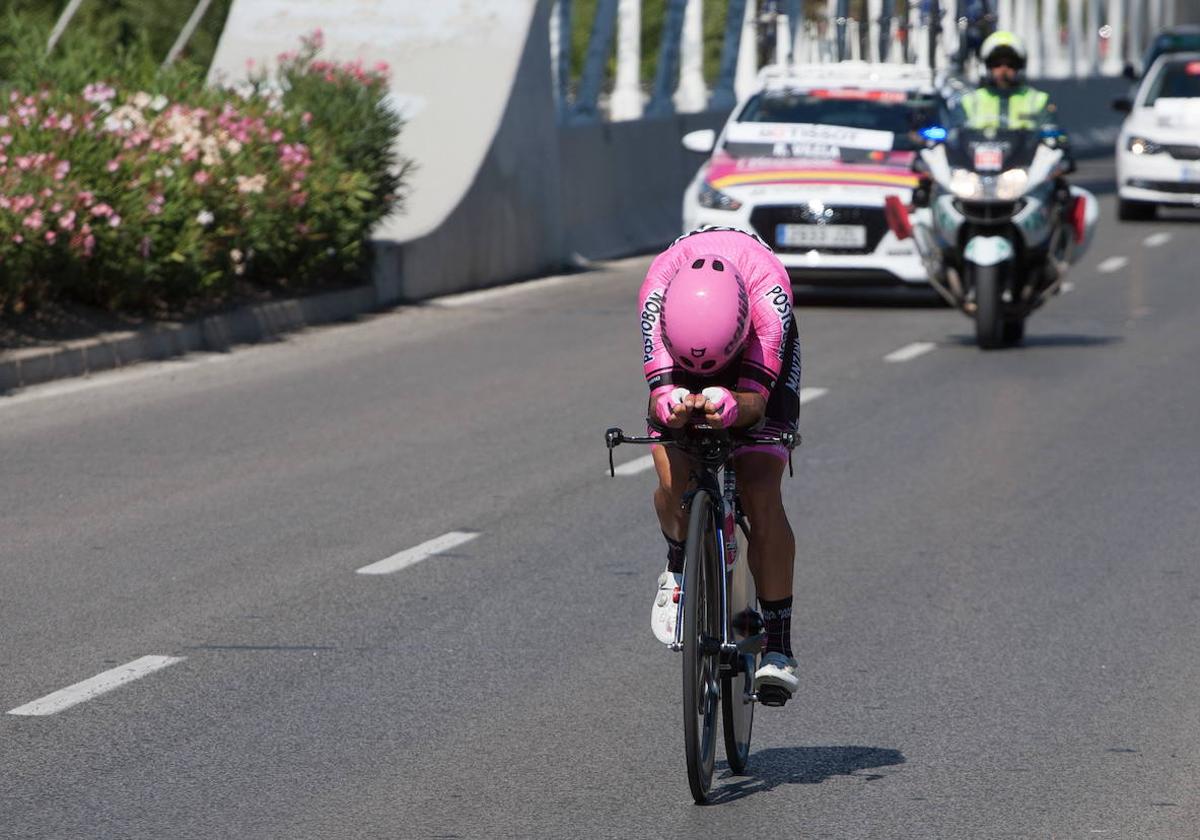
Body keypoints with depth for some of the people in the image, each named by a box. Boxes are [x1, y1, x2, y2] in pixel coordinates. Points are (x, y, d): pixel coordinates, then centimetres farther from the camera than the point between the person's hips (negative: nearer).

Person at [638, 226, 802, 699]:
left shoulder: (770, 291, -41)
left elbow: (755, 398, -40)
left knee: (762, 498, -18)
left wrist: (729, 408, -63)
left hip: (762, 356, -1)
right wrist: (671, 406, -62)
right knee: (673, 482, -21)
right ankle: (679, 566, 13)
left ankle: (778, 646, -13)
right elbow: (660, 391, -38)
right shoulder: (657, 292, -37)